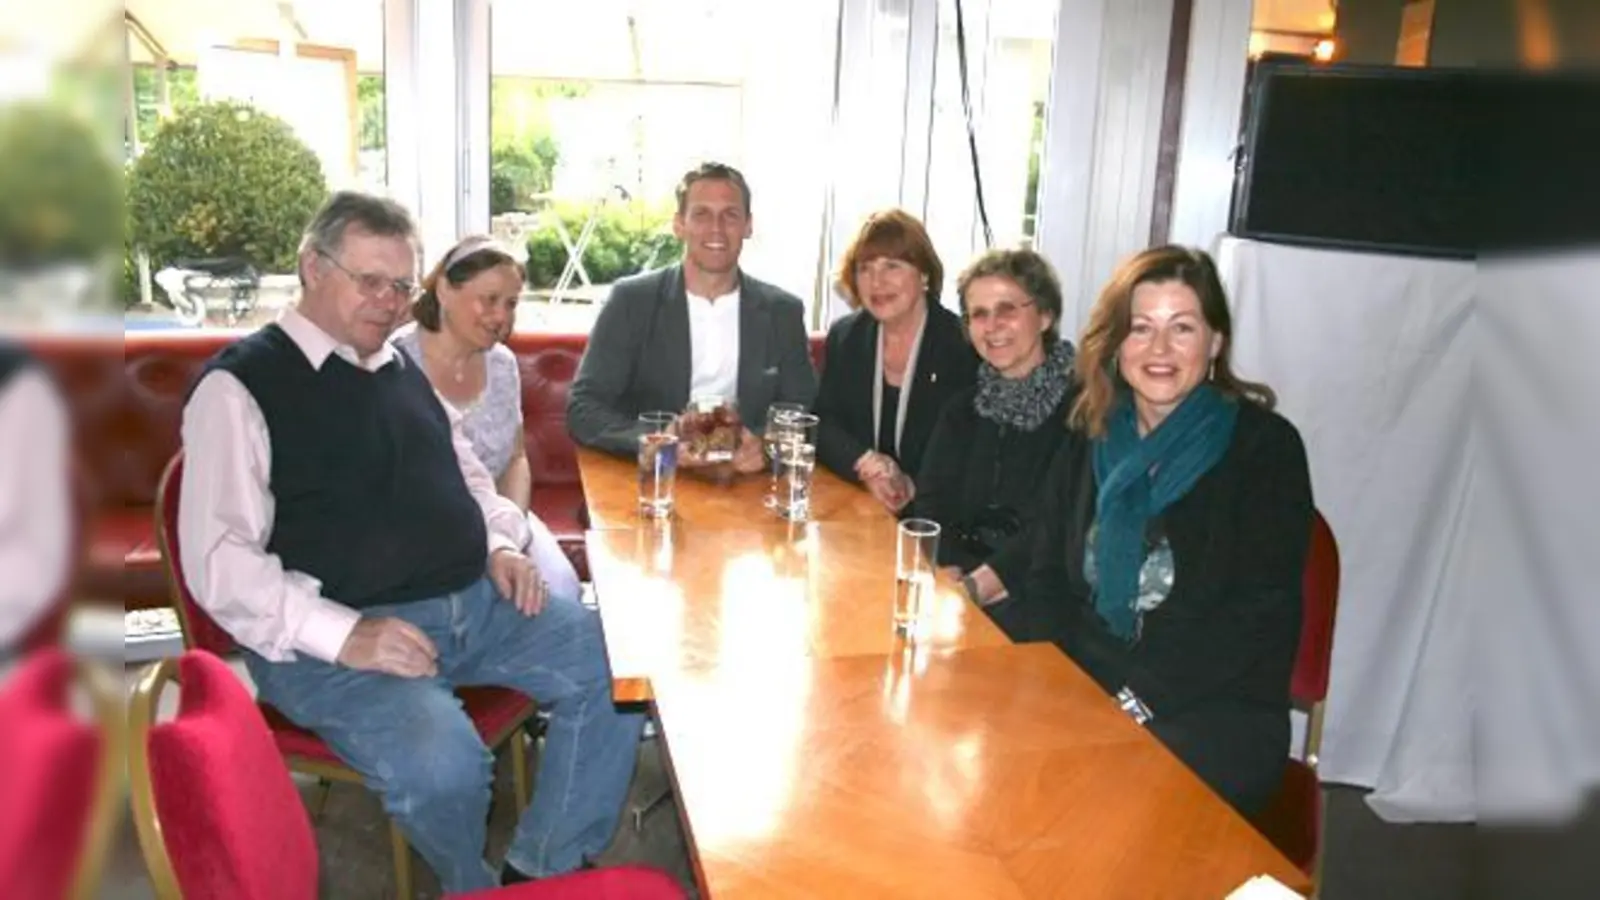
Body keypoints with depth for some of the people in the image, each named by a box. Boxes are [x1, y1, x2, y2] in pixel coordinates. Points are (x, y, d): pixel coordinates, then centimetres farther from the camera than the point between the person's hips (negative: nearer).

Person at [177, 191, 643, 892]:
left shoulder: (402, 370, 17)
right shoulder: (240, 386, -5)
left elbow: (466, 473, 29)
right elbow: (219, 559, -12)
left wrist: (501, 544, 8)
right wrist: (343, 636, -22)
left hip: (476, 600, 7)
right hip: (339, 635, -7)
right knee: (443, 763, -33)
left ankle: (543, 870, 3)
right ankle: (475, 888, 2)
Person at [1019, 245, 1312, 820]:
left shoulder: (1265, 446, -3)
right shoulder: (1090, 439, 11)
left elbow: (1261, 616, -11)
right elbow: (1048, 578, 10)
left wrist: (1141, 702, -18)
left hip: (1216, 711, -4)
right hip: (1083, 691, 4)